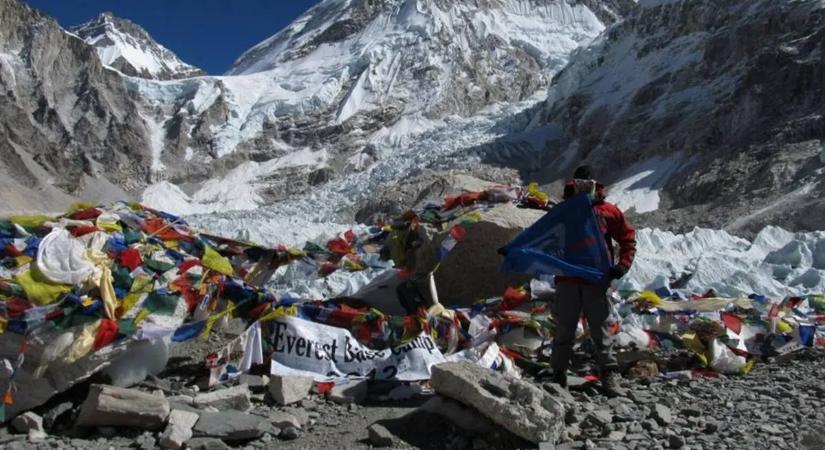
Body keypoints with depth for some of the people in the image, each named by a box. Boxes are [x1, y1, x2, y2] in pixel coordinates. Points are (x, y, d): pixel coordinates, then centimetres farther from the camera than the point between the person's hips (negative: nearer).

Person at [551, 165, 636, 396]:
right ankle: (559, 375, 12)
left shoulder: (608, 211, 6)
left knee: (600, 332, 3)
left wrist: (623, 265, -3)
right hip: (567, 280, 1)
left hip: (596, 281, -1)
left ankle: (610, 377, 9)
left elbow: (628, 238, 10)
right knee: (564, 332, 5)